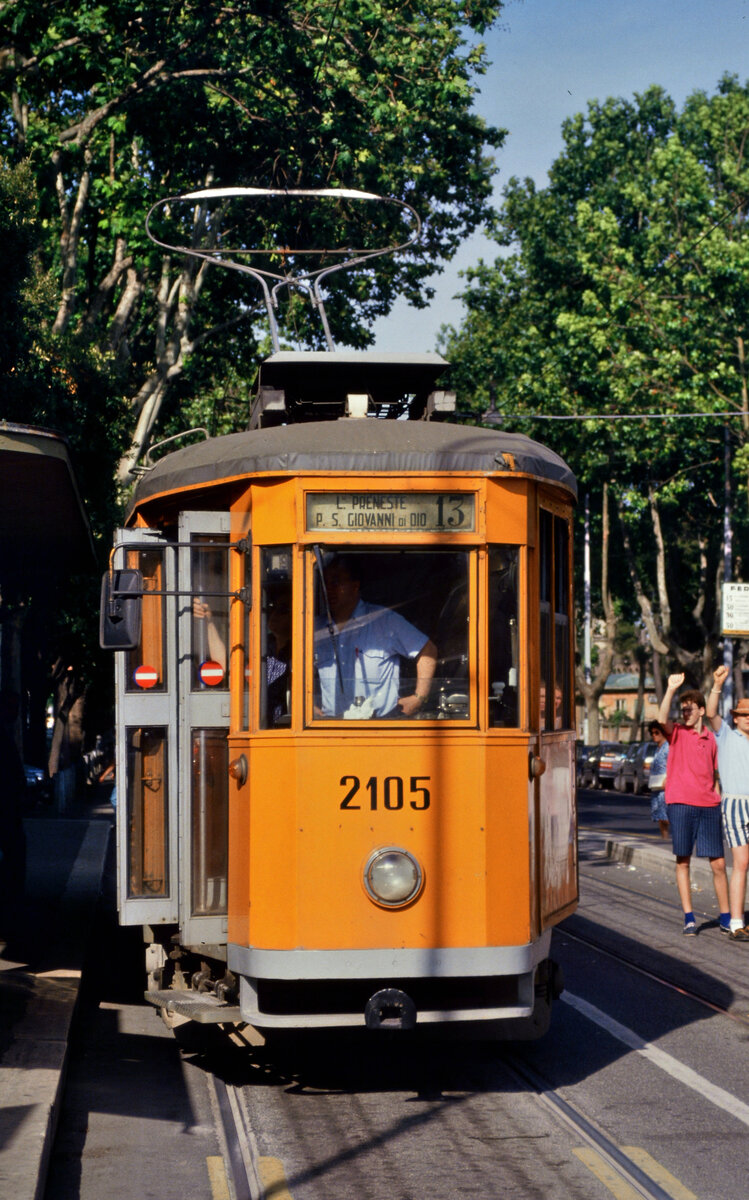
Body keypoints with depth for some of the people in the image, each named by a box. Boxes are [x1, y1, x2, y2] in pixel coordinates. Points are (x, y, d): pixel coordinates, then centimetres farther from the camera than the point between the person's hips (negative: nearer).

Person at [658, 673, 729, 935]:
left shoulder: (710, 738, 13)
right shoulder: (677, 732, 2)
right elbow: (662, 720, -21)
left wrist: (718, 802, 12)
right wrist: (670, 690, -31)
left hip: (708, 805, 3)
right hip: (680, 804, -3)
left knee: (718, 864, 3)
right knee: (682, 861, 0)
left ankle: (725, 918, 12)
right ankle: (688, 918, 5)